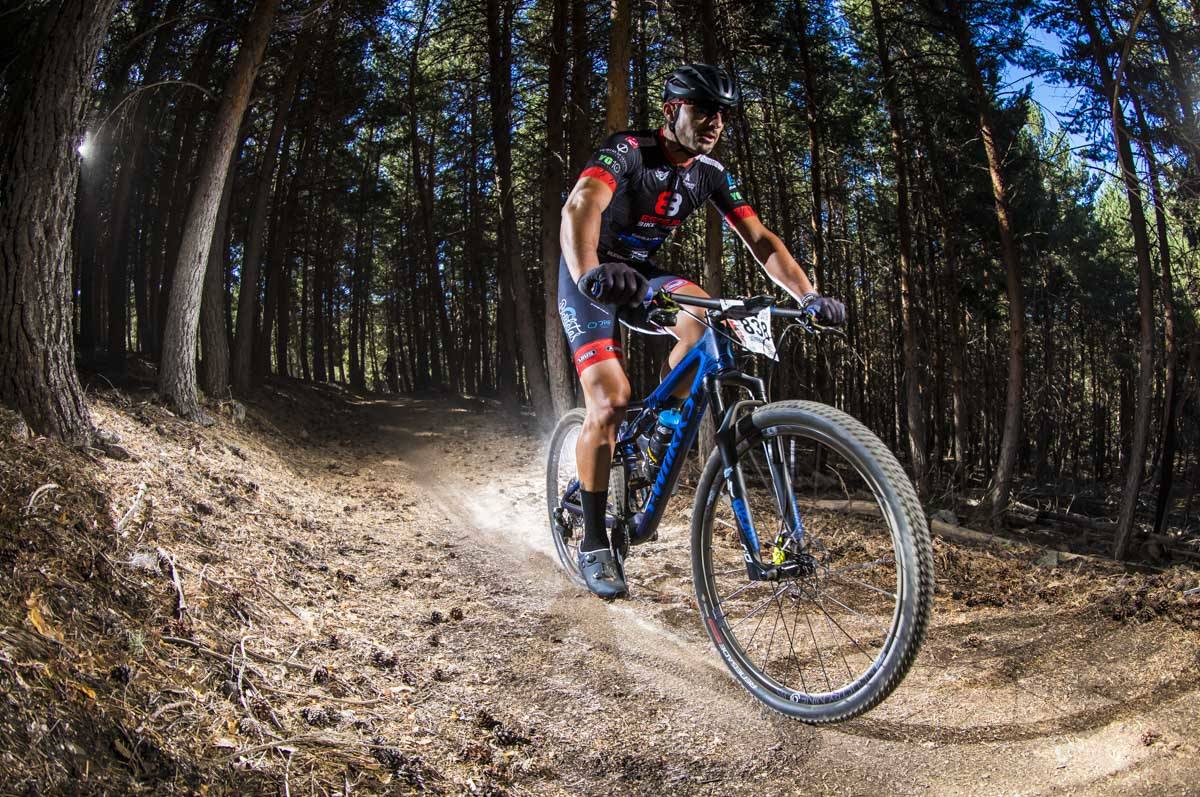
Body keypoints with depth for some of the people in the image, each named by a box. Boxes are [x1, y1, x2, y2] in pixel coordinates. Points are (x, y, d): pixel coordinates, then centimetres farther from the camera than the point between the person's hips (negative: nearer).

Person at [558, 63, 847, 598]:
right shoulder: (627, 152, -23)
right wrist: (590, 273, -63)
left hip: (641, 272, 5)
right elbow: (580, 206, -42)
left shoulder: (710, 173, -5)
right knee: (610, 400, -19)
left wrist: (808, 296, -23)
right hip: (592, 279, -5)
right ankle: (593, 543, -5)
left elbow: (759, 239, -8)